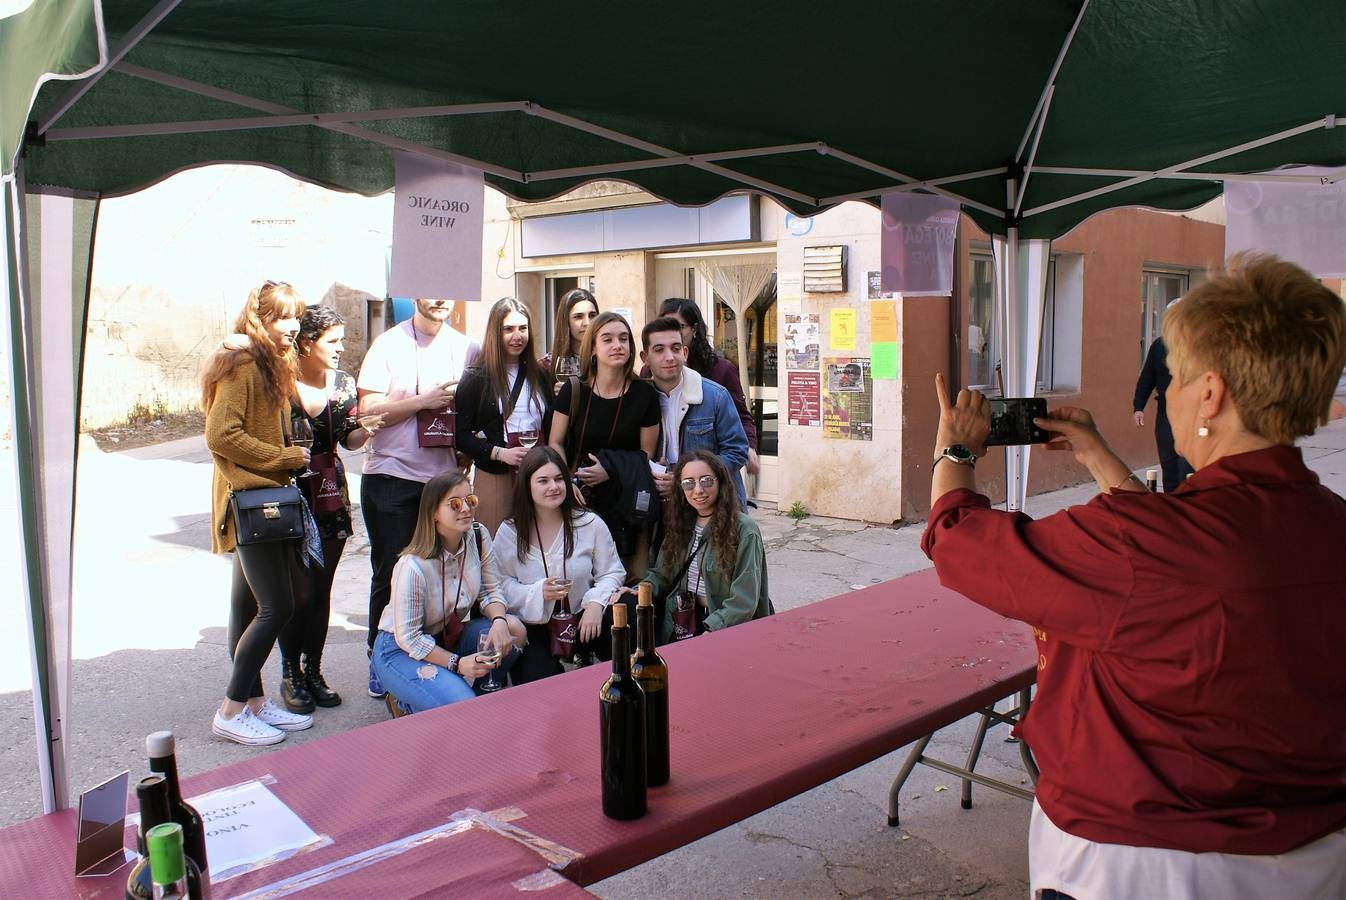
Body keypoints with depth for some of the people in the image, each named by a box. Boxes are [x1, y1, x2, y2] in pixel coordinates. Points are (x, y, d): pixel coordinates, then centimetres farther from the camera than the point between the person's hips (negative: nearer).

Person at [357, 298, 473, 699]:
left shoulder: (464, 347, 8)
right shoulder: (389, 344, -2)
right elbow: (368, 410, -8)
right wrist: (425, 401, -16)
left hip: (443, 477, 3)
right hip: (391, 476, -2)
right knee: (391, 573, 3)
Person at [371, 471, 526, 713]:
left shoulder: (478, 537, -9)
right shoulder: (413, 567, -27)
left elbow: (490, 591, -1)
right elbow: (408, 638, -21)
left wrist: (499, 621, -22)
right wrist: (457, 663, -25)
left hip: (448, 637, 7)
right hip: (401, 649, -7)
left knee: (513, 629, -19)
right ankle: (412, 700, 3)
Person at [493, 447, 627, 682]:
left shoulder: (590, 524, -1)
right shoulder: (509, 532, -1)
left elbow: (612, 572, 1)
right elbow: (501, 585, -4)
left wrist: (596, 602, -18)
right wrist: (538, 592, -22)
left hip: (581, 620, 1)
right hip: (531, 628, 0)